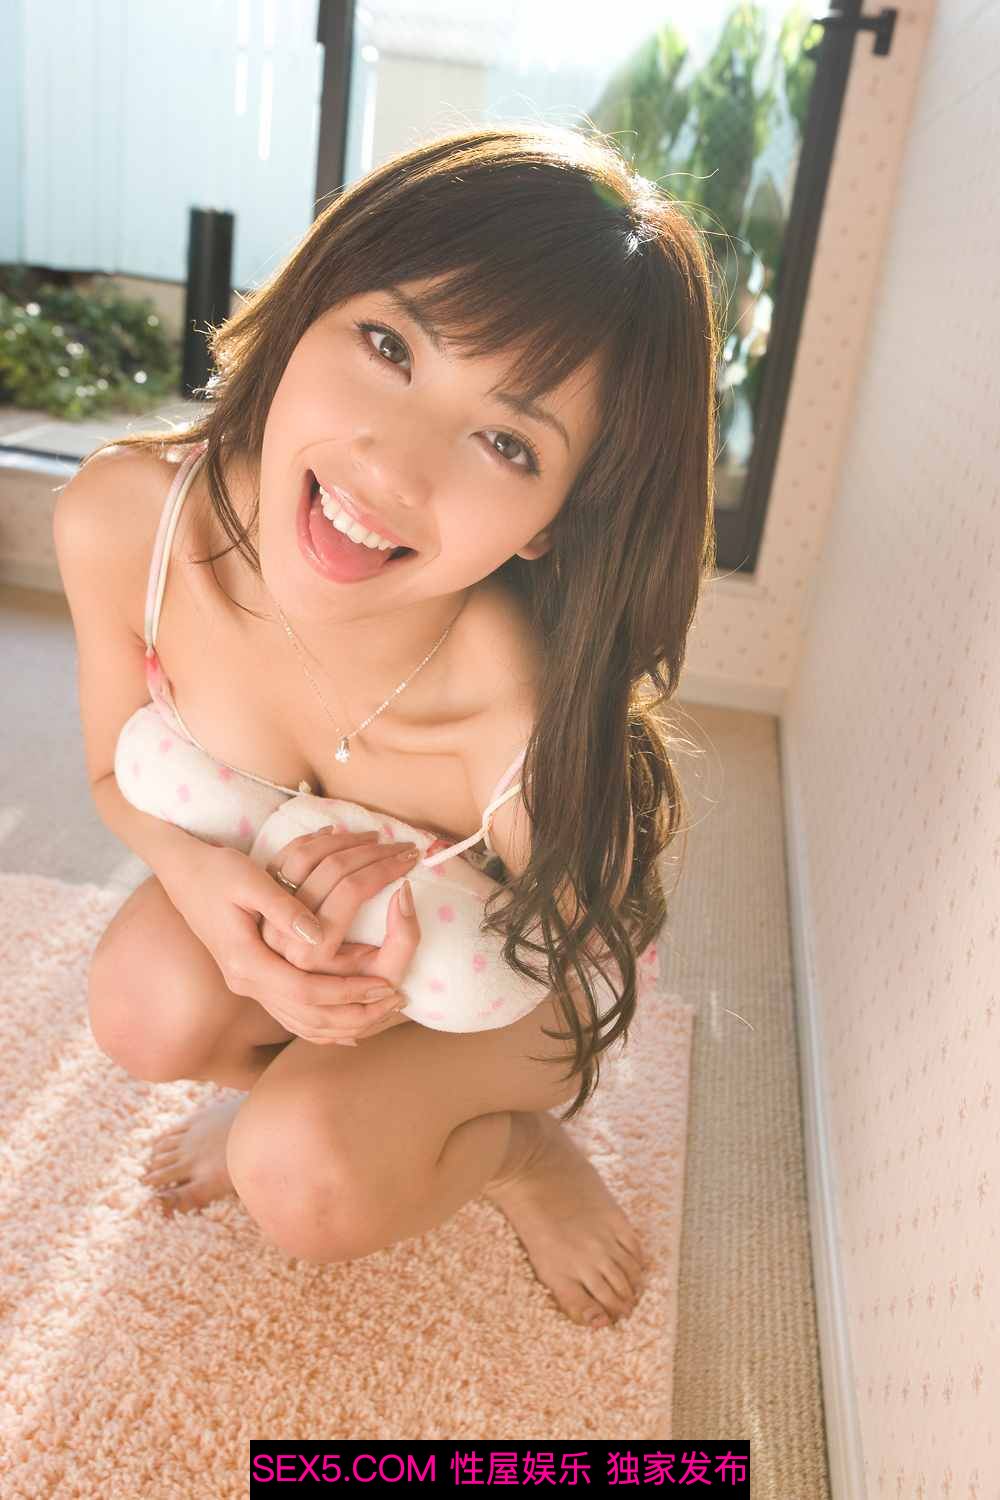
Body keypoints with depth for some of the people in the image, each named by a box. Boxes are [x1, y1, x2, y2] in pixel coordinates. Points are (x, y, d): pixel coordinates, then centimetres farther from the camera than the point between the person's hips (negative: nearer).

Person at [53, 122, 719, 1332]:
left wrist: (408, 960, -32)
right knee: (152, 1007, -24)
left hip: (511, 971, -3)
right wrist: (201, 873, -31)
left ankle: (509, 1143, 9)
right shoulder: (122, 519, -30)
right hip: (281, 884, 4)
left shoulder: (544, 734, -41)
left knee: (311, 1182, -24)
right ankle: (291, 1090, 12)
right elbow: (118, 775, -11)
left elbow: (578, 940, -16)